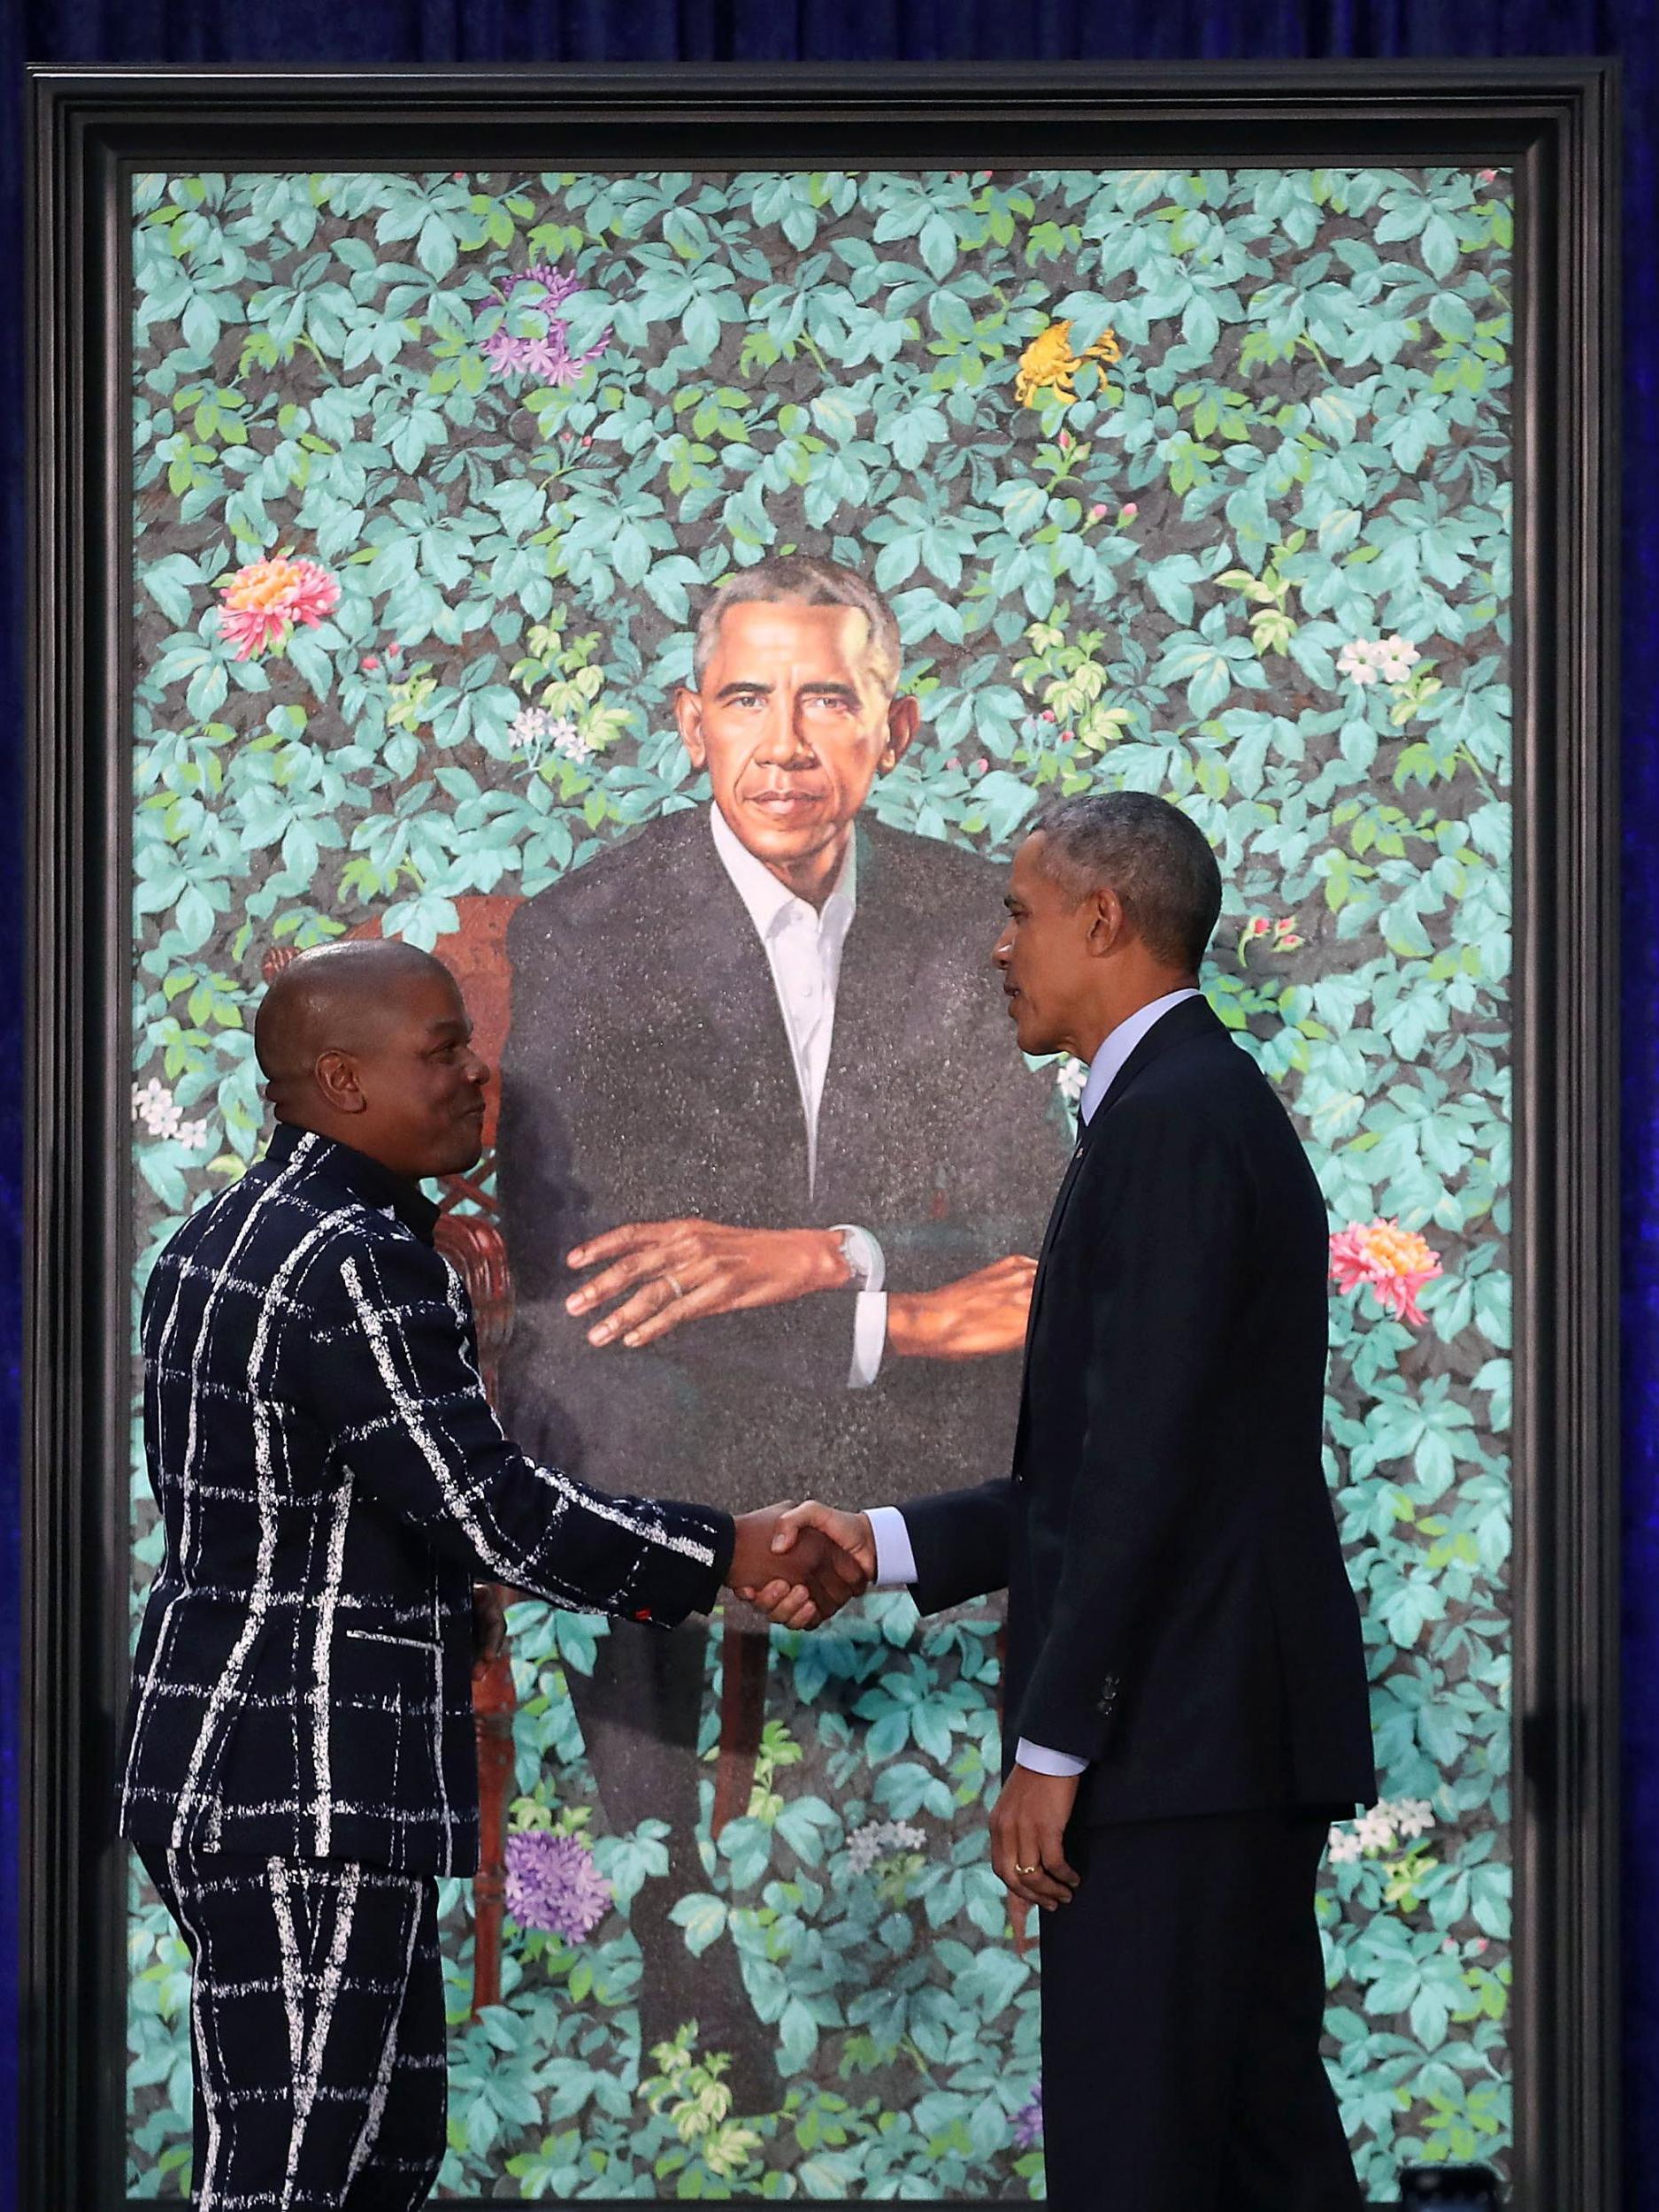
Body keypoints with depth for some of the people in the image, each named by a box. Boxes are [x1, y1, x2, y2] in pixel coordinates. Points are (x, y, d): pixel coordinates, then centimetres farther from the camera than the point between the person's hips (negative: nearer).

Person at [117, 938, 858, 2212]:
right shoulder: (356, 1260, -17)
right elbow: (485, 1507, -19)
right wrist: (721, 1555, -9)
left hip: (224, 1765, 10)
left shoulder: (229, 1238, 15)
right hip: (305, 1790, -10)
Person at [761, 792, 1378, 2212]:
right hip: (1236, 1732, 10)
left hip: (1176, 1735, -10)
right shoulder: (1208, 1108, 18)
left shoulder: (1171, 1122, -13)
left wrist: (1054, 1747, -19)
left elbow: (1145, 1464, -20)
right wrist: (888, 1545, 15)